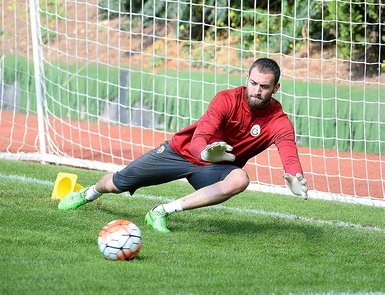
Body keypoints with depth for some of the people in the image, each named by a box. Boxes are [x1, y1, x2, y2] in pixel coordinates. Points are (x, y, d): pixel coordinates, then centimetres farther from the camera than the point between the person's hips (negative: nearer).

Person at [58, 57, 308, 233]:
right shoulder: (228, 99, -26)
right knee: (117, 184, 7)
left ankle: (163, 212, -26)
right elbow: (199, 137, -37)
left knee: (239, 180, -35)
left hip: (215, 166, 0)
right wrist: (206, 151, -61)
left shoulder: (279, 121, -22)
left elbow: (289, 152, -39)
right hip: (182, 150, 0)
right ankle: (89, 193, 48)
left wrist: (295, 177, -62)